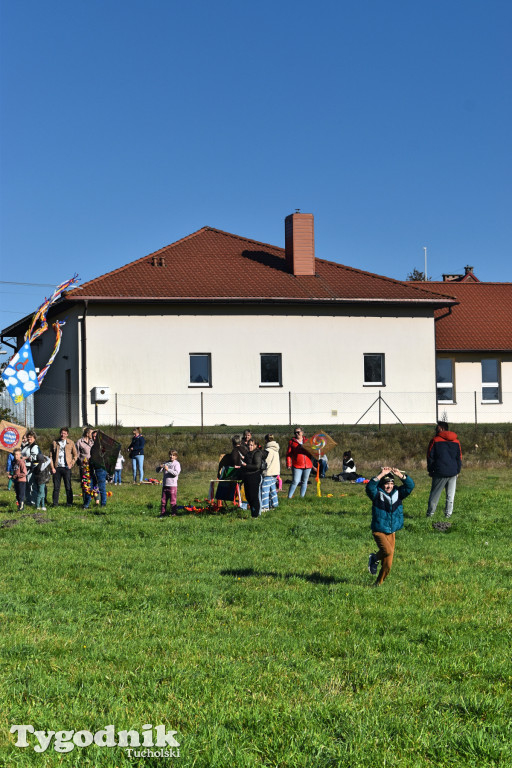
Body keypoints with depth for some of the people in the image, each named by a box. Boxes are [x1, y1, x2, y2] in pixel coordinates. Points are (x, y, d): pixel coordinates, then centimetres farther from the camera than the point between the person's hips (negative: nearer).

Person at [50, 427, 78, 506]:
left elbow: (75, 455, 11)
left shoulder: (71, 443, 6)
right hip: (57, 468, 1)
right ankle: (55, 503, 8)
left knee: (68, 486, 0)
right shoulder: (55, 443, 7)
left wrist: (71, 464, -2)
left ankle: (69, 503, 6)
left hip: (66, 468, -1)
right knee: (56, 487, 2)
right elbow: (51, 456, 7)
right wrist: (52, 467, -1)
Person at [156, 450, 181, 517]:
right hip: (165, 484, 5)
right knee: (163, 500, 7)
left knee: (173, 501, -2)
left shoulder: (177, 464, 0)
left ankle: (173, 513, 4)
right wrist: (160, 467, -10)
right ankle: (163, 513, 13)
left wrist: (168, 469, -21)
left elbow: (176, 473, -14)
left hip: (172, 485, -5)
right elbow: (158, 470, 12)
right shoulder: (166, 463, 13)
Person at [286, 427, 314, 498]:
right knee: (295, 482, -11)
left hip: (307, 466, 4)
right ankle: (289, 497, -5)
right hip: (297, 466, -4)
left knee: (304, 482, 9)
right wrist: (288, 464, -6)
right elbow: (288, 454, 2)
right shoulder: (292, 442, 3)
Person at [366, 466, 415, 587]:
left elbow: (410, 485, -5)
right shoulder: (377, 494, -6)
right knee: (388, 551, -27)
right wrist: (381, 474, -29)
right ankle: (375, 558, 5)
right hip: (378, 531, -4)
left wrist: (400, 475, -17)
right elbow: (370, 487, -26)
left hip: (392, 532, 4)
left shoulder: (397, 493, 5)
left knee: (387, 562, 5)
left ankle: (379, 582, 25)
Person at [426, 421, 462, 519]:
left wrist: (430, 470, 8)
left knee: (435, 494, 5)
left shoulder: (435, 440, -2)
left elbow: (430, 456, 0)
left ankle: (430, 513, 7)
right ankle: (448, 513, 4)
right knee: (450, 495, 7)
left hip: (440, 472, -3)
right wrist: (457, 470, 16)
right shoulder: (456, 441, 10)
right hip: (453, 473, 3)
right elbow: (459, 457, 12)